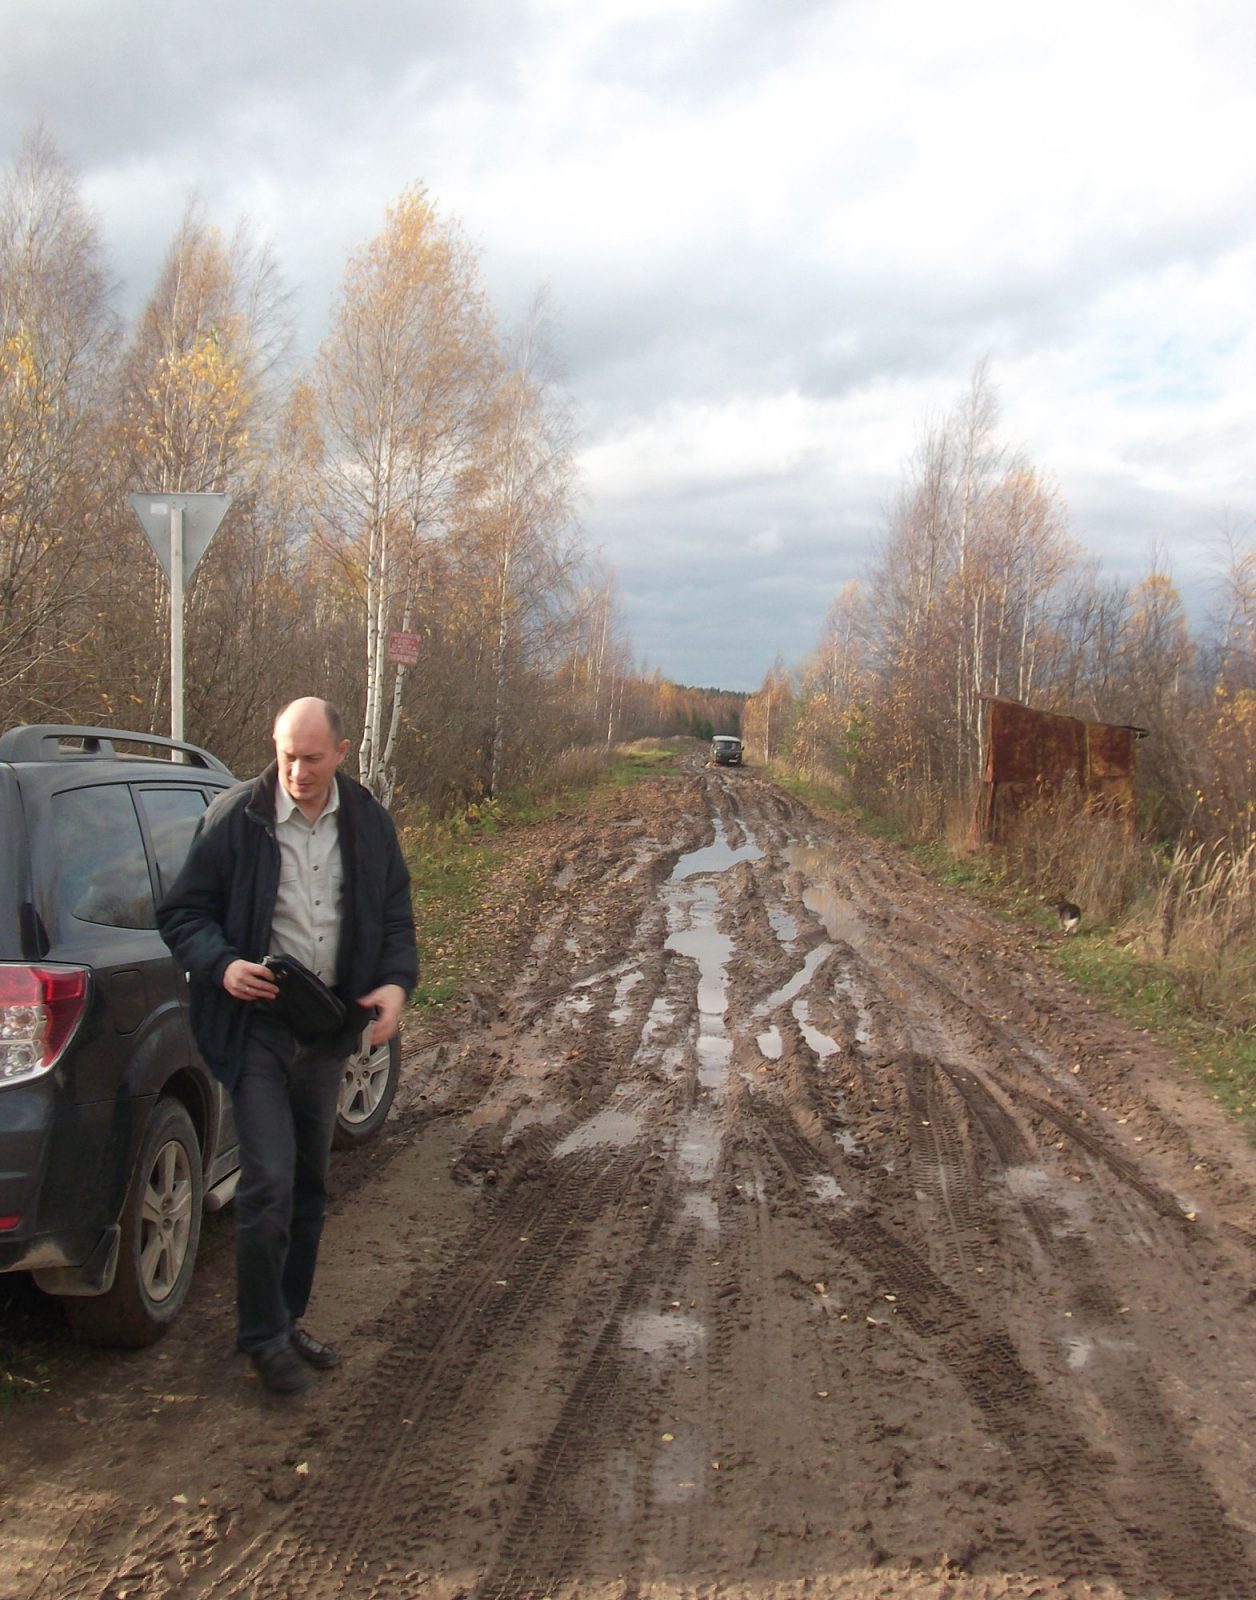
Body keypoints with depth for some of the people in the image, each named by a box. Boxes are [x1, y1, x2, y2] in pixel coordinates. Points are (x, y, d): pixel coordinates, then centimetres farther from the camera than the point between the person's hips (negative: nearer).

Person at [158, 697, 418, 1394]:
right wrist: (222, 965, -24)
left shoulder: (368, 823, 2)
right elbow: (181, 913, -5)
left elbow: (395, 916, 10)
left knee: (310, 1184, 14)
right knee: (270, 1181, -10)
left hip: (330, 1026, 5)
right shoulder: (234, 819, -10)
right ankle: (264, 1336, 8)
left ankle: (287, 1319, 31)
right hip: (257, 1026, -4)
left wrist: (396, 983, -9)